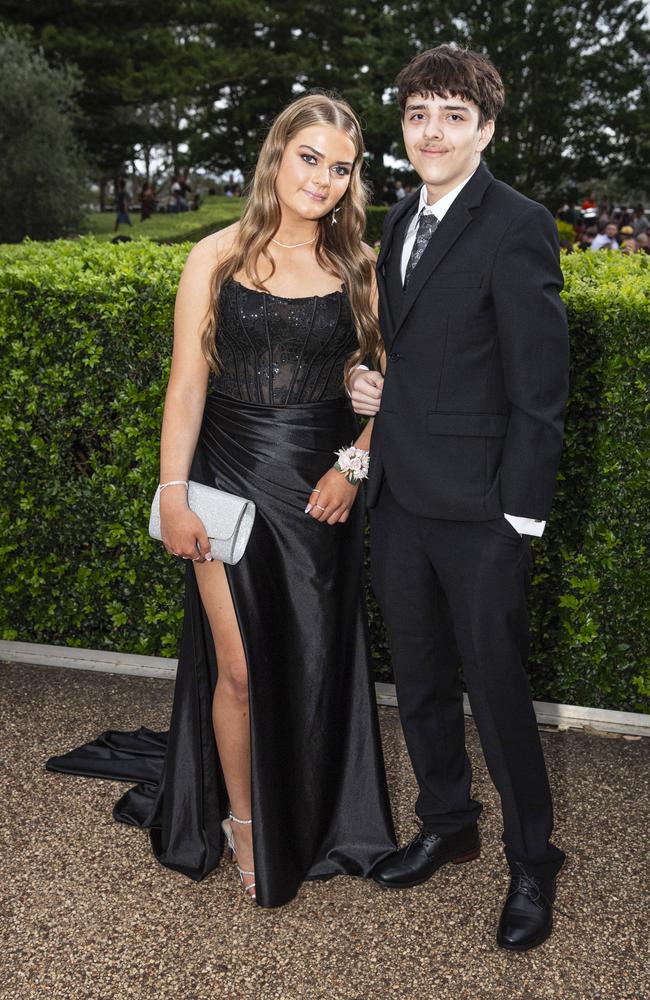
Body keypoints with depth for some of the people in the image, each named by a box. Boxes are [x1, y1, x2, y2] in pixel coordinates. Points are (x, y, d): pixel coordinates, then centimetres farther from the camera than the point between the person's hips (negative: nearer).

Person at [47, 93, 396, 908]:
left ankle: (316, 822, 32)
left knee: (315, 664, 10)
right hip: (232, 483, -1)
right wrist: (172, 495, -8)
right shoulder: (217, 258, 0)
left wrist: (354, 466, -8)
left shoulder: (360, 268, 4)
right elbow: (188, 384, -2)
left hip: (321, 493, 2)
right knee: (241, 667, 3)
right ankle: (243, 822, 26)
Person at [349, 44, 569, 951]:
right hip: (400, 496, 8)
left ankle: (532, 861, 23)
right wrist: (373, 384, 3)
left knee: (497, 688, 3)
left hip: (478, 509, -7)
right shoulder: (401, 222, 12)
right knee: (419, 679, 18)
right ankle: (448, 825, 38)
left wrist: (522, 513, -16)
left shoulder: (516, 227, -13)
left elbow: (540, 388, -14)